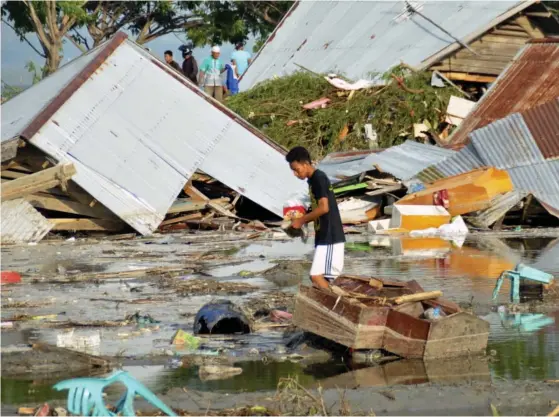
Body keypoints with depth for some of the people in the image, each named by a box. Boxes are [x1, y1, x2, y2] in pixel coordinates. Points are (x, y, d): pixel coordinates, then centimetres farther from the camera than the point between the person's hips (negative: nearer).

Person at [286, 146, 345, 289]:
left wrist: (302, 220, -13)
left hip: (329, 237, -10)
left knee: (316, 276, -14)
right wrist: (302, 220, 9)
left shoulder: (319, 178, -14)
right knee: (322, 276, 8)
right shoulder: (313, 180, 16)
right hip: (324, 236, 10)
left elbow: (324, 207, -23)